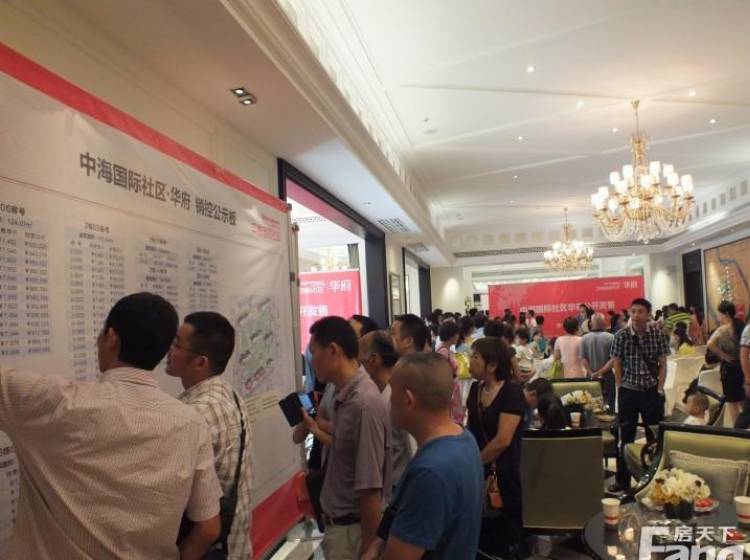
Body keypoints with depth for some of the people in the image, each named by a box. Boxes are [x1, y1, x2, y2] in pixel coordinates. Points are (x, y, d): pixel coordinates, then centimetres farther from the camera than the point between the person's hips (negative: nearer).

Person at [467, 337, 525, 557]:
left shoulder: (512, 392, -15)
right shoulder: (476, 389, 5)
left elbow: (503, 440, -21)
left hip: (502, 475, -6)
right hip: (477, 474, 6)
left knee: (503, 540, 7)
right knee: (479, 538, 15)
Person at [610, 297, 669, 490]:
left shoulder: (658, 335, -2)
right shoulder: (621, 336, -5)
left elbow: (662, 363, 1)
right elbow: (617, 364, 1)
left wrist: (660, 388, -4)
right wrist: (620, 388, -2)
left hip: (652, 391, 1)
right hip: (628, 391, 0)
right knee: (626, 436, 7)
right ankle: (623, 480, 17)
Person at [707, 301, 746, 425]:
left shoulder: (723, 329, -16)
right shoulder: (741, 326, 4)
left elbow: (710, 344, -31)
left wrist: (723, 355, -20)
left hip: (729, 367, -6)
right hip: (742, 366, 7)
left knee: (732, 402, 4)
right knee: (743, 401, 18)